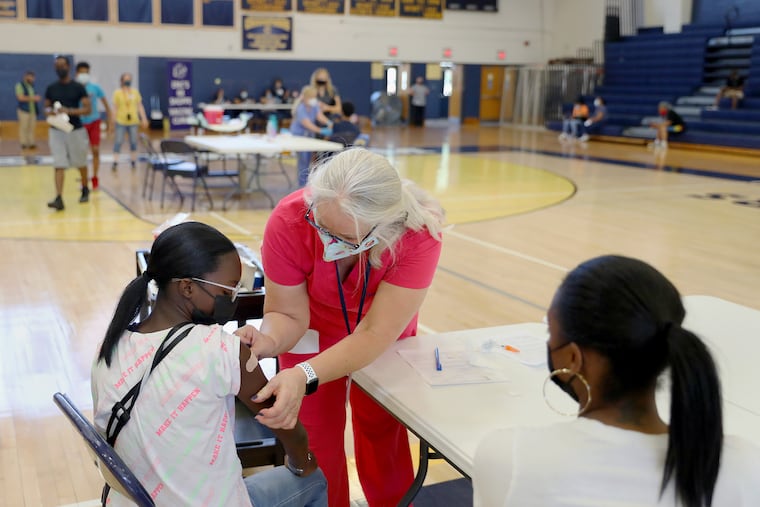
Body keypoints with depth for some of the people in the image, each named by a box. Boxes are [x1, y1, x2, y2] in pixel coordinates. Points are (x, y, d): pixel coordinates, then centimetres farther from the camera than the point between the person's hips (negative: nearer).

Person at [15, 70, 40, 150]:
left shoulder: (31, 85, 15)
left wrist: (36, 98, 9)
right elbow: (21, 97, -16)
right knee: (23, 127, -6)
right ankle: (23, 144, -3)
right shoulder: (20, 85, -6)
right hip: (24, 110, -6)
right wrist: (33, 98, -16)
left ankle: (31, 143, 6)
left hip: (32, 110, 6)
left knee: (32, 127, 2)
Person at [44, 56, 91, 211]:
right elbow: (46, 108, 14)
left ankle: (85, 190, 38)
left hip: (75, 130, -1)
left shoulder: (78, 88, -4)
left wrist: (69, 111, -22)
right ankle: (59, 199, -13)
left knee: (81, 163, 14)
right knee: (59, 165, -8)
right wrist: (50, 112, -11)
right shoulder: (51, 89, 5)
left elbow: (87, 109, -8)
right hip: (56, 131, 1)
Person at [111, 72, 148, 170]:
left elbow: (140, 106, 8)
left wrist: (144, 118, 5)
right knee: (118, 141, -4)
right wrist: (113, 119, -2)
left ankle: (133, 161, 21)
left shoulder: (135, 92, 5)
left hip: (133, 121, 2)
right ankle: (115, 162, -2)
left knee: (133, 142, 9)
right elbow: (115, 107, 0)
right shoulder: (117, 93, -2)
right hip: (121, 121, -2)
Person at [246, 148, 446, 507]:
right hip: (314, 331, 0)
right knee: (315, 441, 5)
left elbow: (375, 333, -37)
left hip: (385, 335, 0)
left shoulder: (418, 234, -39)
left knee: (384, 430, 15)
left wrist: (304, 377, -51)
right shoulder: (289, 222, -36)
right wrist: (268, 341, -46)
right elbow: (287, 314, -23)